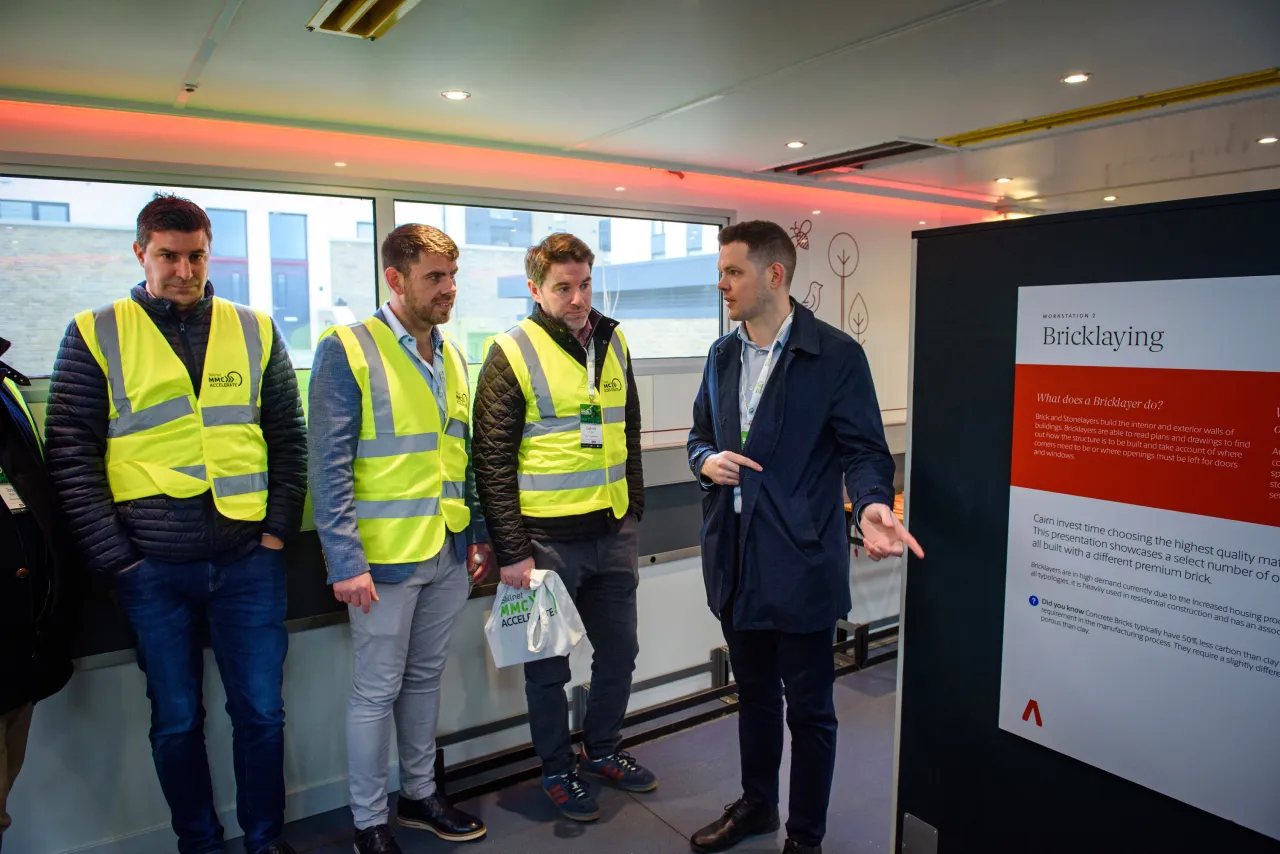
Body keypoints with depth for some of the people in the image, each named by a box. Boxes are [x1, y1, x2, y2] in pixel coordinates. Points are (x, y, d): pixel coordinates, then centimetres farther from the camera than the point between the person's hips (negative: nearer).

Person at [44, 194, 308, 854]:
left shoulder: (254, 331, 7)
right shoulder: (96, 335, 2)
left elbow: (289, 438, 8)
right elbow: (71, 454, -1)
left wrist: (278, 528, 0)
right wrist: (113, 555, -7)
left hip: (249, 558, 1)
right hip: (153, 566, -1)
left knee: (261, 709, 9)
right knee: (176, 719, 12)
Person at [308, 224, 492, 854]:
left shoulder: (451, 355, 9)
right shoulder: (346, 350, -11)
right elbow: (329, 465, -14)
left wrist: (479, 532, 13)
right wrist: (345, 559, -17)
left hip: (448, 552, 6)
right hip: (385, 555, -6)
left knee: (425, 678, 19)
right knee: (377, 691, 7)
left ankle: (420, 795, 36)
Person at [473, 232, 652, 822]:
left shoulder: (612, 342, 7)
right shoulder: (513, 353, -10)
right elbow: (492, 460, -12)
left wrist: (633, 511, 13)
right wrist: (511, 550, -14)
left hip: (613, 533, 6)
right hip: (547, 539, -5)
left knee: (619, 651, 18)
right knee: (549, 664, 10)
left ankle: (602, 749, 41)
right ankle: (558, 769, 32)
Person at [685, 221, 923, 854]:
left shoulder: (836, 355, -10)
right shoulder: (723, 355, 9)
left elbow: (864, 450, -11)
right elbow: (700, 434, 17)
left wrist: (872, 505, -30)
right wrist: (708, 460, -5)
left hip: (800, 563, -5)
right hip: (736, 559, 6)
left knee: (808, 707, 10)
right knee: (754, 694, 23)